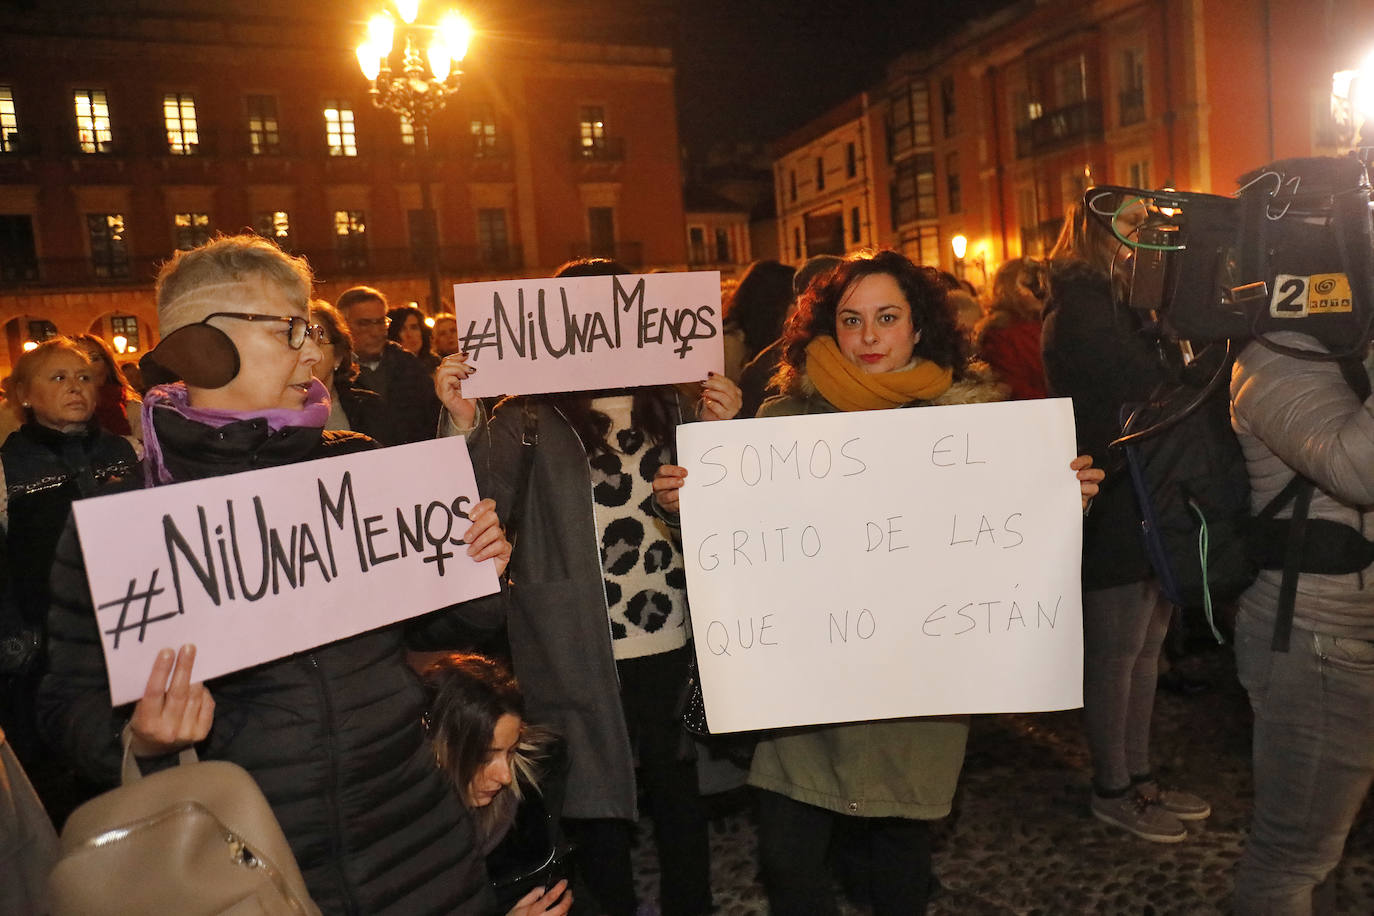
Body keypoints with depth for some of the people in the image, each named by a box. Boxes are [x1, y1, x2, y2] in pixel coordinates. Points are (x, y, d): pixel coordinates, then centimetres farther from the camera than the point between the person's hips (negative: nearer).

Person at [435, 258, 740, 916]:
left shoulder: (673, 410, 6)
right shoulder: (530, 420, -3)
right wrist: (462, 424, -30)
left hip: (672, 644, 3)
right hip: (582, 655, -2)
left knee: (677, 788, 17)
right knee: (599, 798, 12)